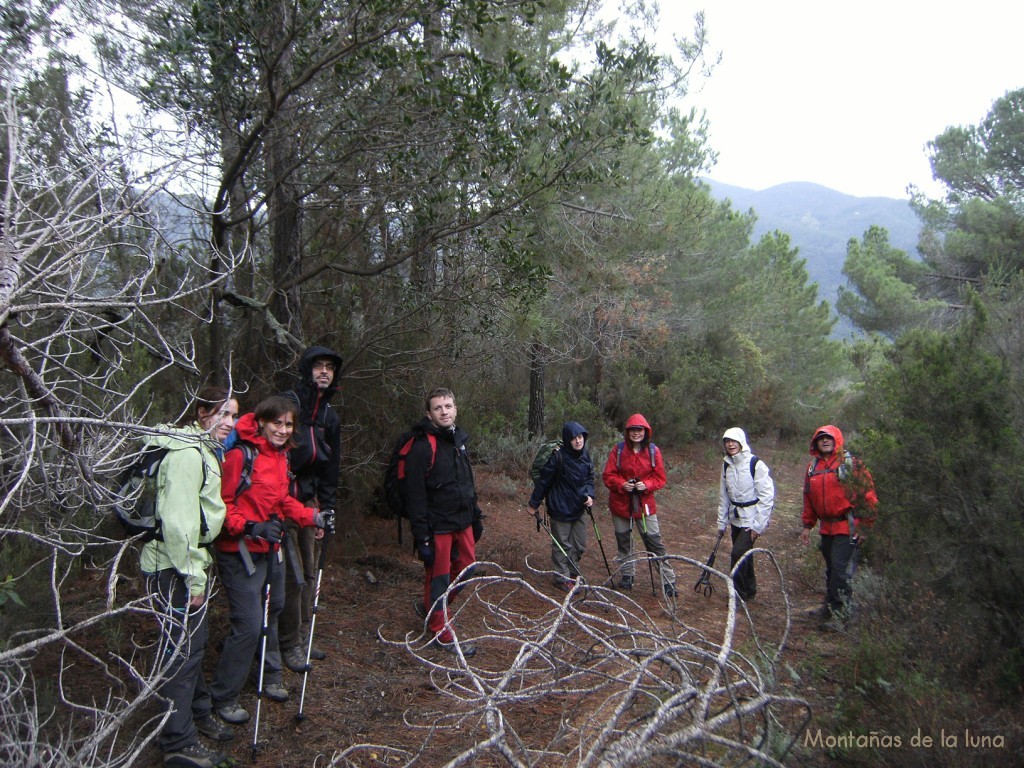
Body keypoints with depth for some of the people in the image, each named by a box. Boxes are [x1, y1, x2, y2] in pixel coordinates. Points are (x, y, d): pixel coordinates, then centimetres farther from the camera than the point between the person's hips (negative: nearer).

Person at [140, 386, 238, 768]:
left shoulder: (203, 449, 14)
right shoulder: (187, 453, -19)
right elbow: (178, 520, -24)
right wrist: (193, 576, -21)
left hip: (190, 561, 10)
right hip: (174, 567, -10)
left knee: (195, 639, 21)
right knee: (183, 646, -2)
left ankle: (199, 713, 37)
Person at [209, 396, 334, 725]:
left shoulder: (281, 456, 8)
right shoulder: (240, 454, -18)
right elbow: (220, 504, -18)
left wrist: (313, 517, 8)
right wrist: (250, 528, -28)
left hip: (271, 549, 8)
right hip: (241, 552, -8)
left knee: (272, 612, 20)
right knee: (249, 625, -6)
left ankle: (269, 677, 41)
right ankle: (223, 698, 14)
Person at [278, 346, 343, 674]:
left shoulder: (330, 418, 11)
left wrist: (325, 510, 14)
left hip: (309, 501, 7)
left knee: (309, 574, 13)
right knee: (293, 576, -3)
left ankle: (302, 638, 28)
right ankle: (289, 644, 14)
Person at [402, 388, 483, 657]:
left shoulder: (459, 440, 11)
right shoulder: (422, 446, -16)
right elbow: (414, 494, -18)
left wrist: (476, 516, 20)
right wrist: (421, 534, -20)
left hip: (463, 522, 8)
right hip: (437, 526, -8)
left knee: (467, 567, 15)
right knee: (439, 575, 3)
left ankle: (431, 607, 37)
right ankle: (442, 633, 18)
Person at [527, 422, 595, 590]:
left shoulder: (585, 455, -1)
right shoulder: (558, 456, -20)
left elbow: (589, 478, 12)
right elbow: (544, 480, -13)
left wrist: (589, 495, -7)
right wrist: (534, 503, -6)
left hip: (578, 508, 6)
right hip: (561, 508, -6)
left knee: (580, 545, 16)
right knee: (563, 545, 5)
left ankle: (573, 573, 35)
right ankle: (563, 578, 21)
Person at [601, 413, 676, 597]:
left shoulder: (653, 451, -4)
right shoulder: (618, 449, -5)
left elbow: (660, 478, -1)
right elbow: (607, 475, -4)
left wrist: (647, 485, -19)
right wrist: (621, 484, -21)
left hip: (644, 503, -1)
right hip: (620, 502, 1)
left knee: (654, 541, -3)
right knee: (623, 541, 14)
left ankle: (668, 581, 5)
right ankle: (627, 575, 31)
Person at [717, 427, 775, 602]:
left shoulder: (756, 464, -16)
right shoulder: (727, 465, 4)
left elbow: (767, 496, -16)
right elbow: (724, 496, 12)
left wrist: (758, 525, -17)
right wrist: (722, 522, 12)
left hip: (752, 519, -6)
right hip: (736, 518, 6)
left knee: (738, 552, -15)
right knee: (743, 554, 13)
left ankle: (738, 594, -2)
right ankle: (749, 590, 31)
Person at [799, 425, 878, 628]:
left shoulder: (851, 464, -6)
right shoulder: (813, 466, 12)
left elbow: (868, 495, -6)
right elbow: (808, 498, 18)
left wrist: (863, 526, -8)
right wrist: (807, 525, 17)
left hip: (847, 527, -6)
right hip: (826, 527, 6)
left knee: (840, 570, -8)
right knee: (830, 569, 14)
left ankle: (837, 613, 1)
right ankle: (830, 607, 25)